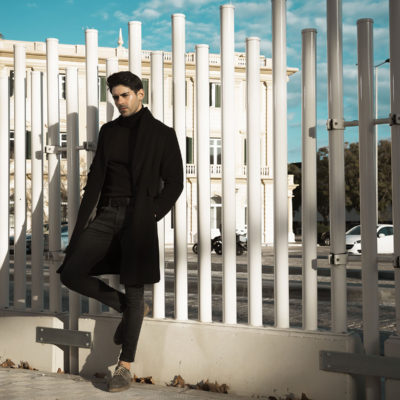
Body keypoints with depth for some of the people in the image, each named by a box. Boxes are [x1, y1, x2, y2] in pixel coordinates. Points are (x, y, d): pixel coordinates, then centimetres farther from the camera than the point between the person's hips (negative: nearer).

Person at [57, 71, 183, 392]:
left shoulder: (162, 134, 3)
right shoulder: (109, 131, 16)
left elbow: (174, 182, 2)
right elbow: (95, 178, 13)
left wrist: (153, 214, -10)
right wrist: (84, 221, 3)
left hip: (138, 219, -5)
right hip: (106, 214, 5)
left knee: (134, 291, -4)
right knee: (71, 273, -6)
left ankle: (125, 367, 6)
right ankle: (125, 308, 17)